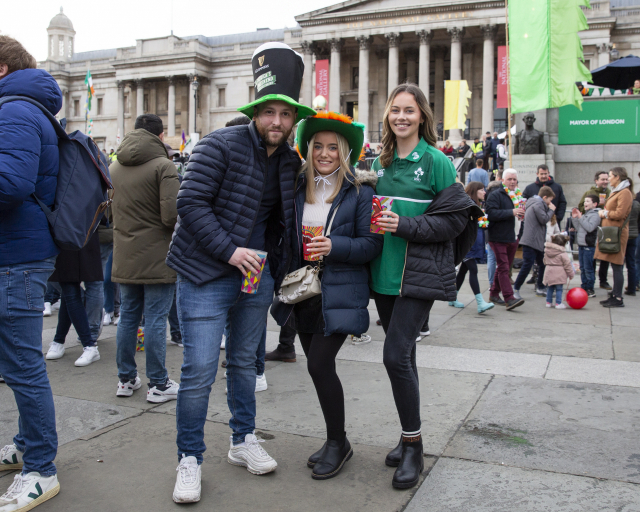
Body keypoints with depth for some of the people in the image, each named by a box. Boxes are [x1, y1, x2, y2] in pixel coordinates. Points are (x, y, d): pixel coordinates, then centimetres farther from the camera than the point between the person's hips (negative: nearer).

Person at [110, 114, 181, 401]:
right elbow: (171, 215, -19)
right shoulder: (163, 165, -12)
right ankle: (158, 385, 8)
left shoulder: (114, 167, 8)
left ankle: (126, 379, 23)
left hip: (125, 256, 6)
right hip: (156, 256, -6)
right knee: (155, 320, 0)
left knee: (128, 317, 14)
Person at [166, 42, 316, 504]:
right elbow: (191, 203, -15)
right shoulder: (220, 146, -11)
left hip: (258, 276, 6)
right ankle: (190, 459, 11)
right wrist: (229, 250, -21)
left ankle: (243, 440, 33)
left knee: (245, 361, 17)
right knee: (200, 369, -6)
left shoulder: (291, 161, 7)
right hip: (207, 275, -5)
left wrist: (283, 268, 6)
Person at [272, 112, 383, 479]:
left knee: (320, 364, -11)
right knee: (319, 366, 11)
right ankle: (335, 441, 28)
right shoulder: (298, 187, 9)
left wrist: (335, 247, -23)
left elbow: (372, 244, -10)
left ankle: (338, 443, 11)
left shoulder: (360, 191, -6)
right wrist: (287, 277, 6)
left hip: (340, 293, -5)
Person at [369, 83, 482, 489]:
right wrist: (377, 220, 2)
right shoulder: (382, 162, 12)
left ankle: (414, 448, 5)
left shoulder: (436, 161, -5)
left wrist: (406, 225, -18)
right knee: (402, 356, 13)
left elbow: (455, 218, -10)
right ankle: (409, 438, 28)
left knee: (396, 355, -13)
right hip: (385, 273, 6)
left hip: (419, 273, -6)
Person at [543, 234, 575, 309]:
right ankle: (558, 303, 2)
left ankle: (549, 302, 22)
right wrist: (571, 274, 0)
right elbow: (567, 265, -10)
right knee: (559, 289, 1)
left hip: (549, 272, 6)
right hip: (559, 274, -6)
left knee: (550, 288, 16)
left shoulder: (547, 250, 5)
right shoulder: (562, 253, -14)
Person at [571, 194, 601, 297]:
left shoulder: (595, 215, -9)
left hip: (589, 246, -9)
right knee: (582, 268, 12)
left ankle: (591, 290, 0)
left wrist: (580, 217, -18)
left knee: (588, 269, -6)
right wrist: (575, 218, 7)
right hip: (581, 245, 9)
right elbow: (578, 228, 18)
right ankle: (584, 287, 20)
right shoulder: (585, 214, 17)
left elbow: (590, 227, -22)